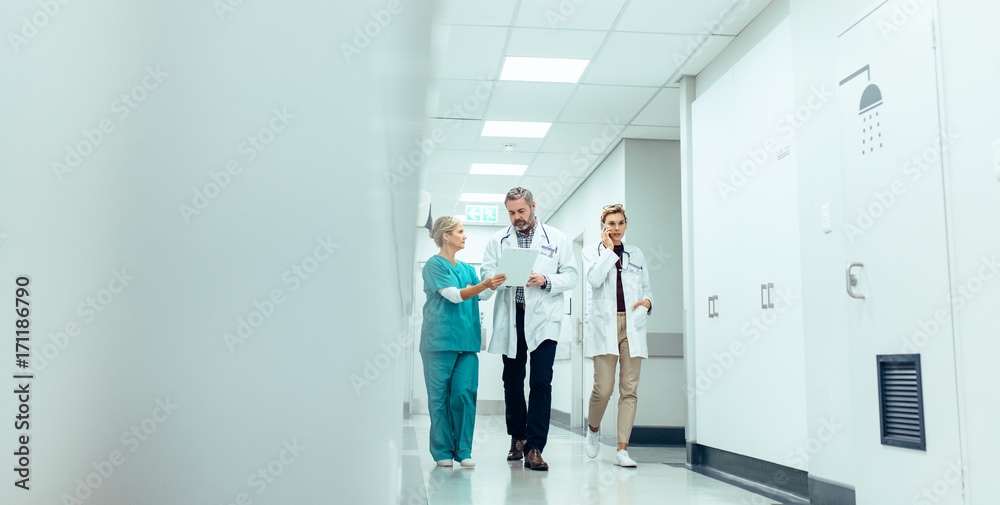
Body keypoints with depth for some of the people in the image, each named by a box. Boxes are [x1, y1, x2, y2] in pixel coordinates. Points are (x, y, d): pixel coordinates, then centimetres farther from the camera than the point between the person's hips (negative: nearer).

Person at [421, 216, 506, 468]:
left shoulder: (466, 268, 19)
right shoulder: (434, 265, -2)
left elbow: (482, 295, 11)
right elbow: (455, 295, -12)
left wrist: (498, 281, -6)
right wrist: (485, 284, -22)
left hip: (466, 340, 5)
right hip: (440, 340, -5)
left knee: (465, 394, -2)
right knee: (440, 396, 0)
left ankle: (463, 451, 4)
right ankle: (442, 451, 8)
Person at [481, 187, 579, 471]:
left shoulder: (556, 239, 9)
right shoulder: (497, 240, 13)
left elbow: (571, 275, 5)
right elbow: (486, 273, 5)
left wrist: (545, 280, -13)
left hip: (543, 319, -2)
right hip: (510, 318, 3)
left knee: (541, 382, -10)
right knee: (512, 380, 10)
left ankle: (534, 448, -8)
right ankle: (517, 437, 28)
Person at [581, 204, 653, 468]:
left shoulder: (636, 254, 17)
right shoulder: (592, 251, 7)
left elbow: (646, 288, 22)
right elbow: (594, 279, -11)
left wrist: (647, 301, 0)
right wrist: (609, 249, -5)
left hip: (632, 325, 3)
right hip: (604, 324, -3)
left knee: (629, 389, -2)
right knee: (603, 388, -8)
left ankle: (622, 449, 1)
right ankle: (592, 431, 21)